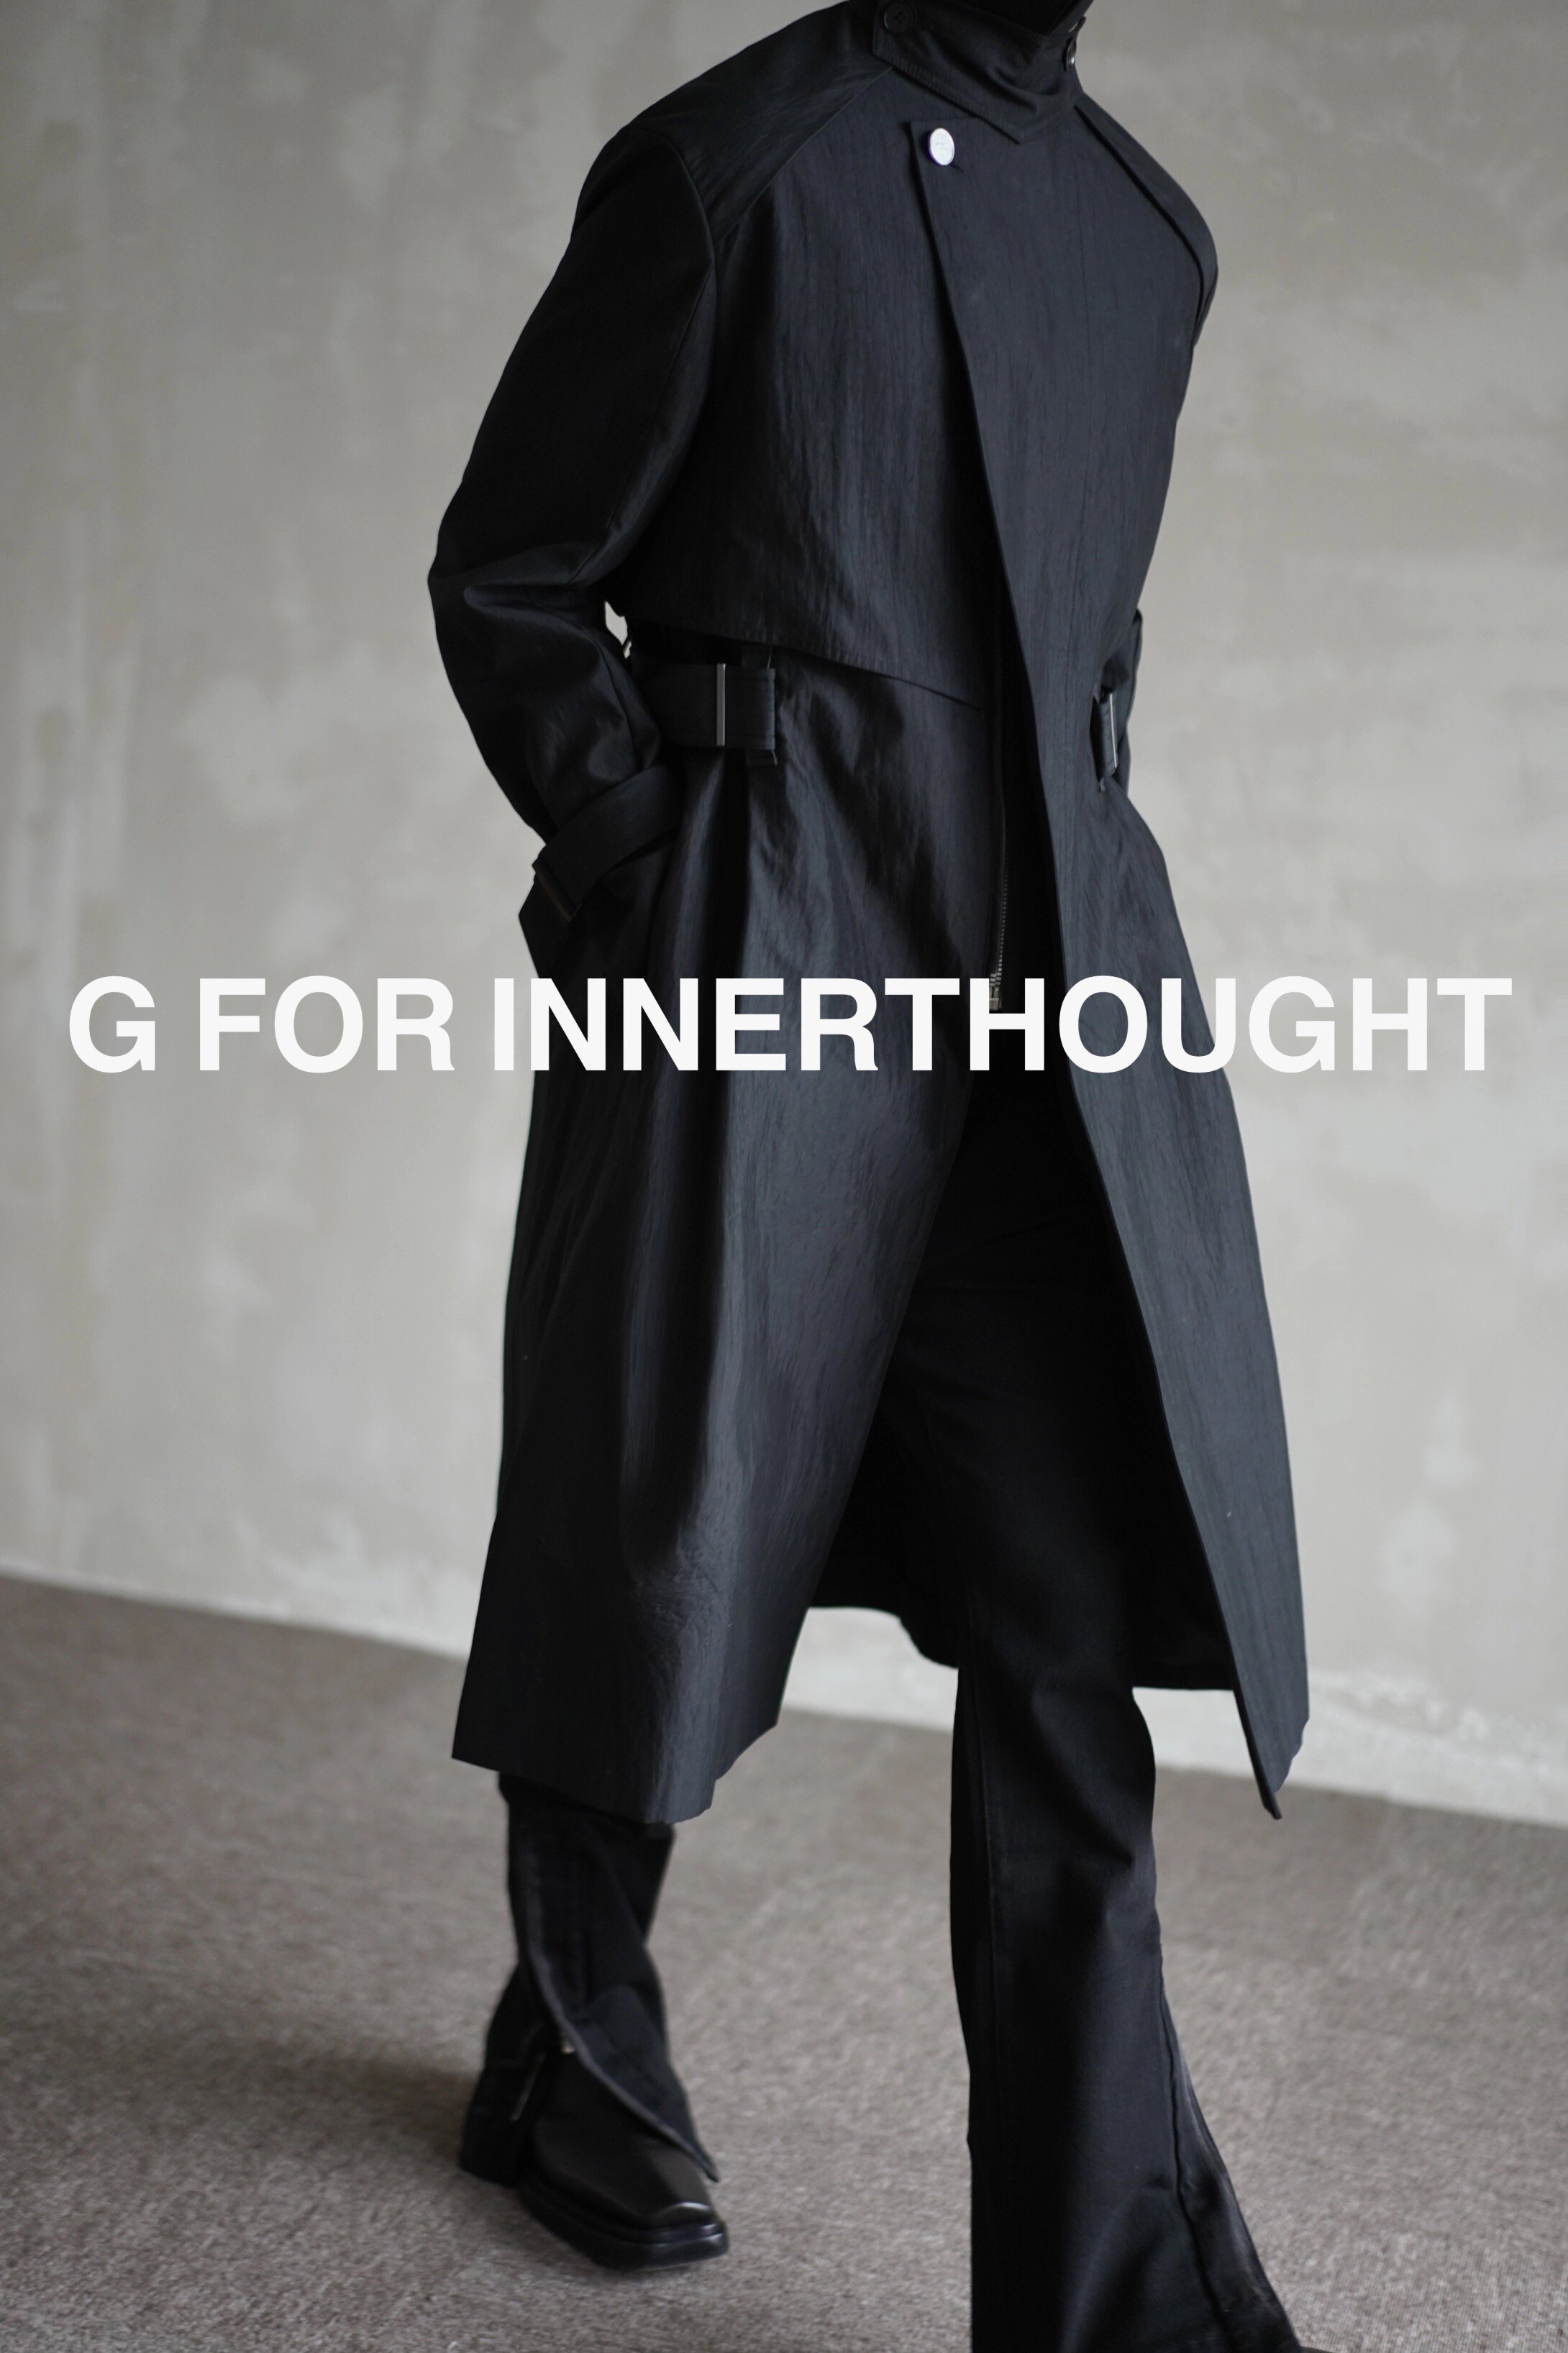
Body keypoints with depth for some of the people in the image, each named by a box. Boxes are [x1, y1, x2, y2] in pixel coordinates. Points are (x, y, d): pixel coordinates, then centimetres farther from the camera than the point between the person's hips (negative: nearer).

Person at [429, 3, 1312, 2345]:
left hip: (1053, 991, 5)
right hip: (756, 984, -4)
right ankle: (576, 2058, 33)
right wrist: (656, 871, -9)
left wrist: (1058, 869, 10)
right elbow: (505, 577, 0)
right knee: (658, 1555, 8)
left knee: (1073, 1636, -2)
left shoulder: (1155, 235, 16)